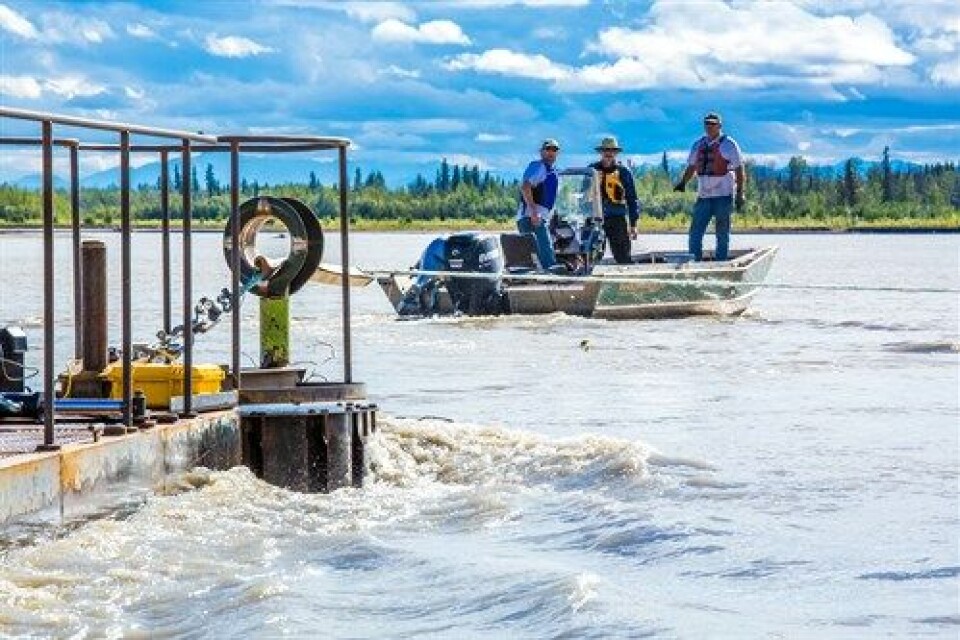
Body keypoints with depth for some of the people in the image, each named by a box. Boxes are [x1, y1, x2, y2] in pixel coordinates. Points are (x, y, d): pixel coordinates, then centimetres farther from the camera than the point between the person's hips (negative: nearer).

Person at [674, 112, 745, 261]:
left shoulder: (728, 144, -3)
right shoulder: (698, 145, 13)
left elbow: (739, 170, -4)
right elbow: (691, 167, 21)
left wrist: (740, 193, -10)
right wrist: (683, 183, 3)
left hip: (724, 195, -5)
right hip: (704, 195, 5)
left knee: (722, 233, 0)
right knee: (695, 232, 0)